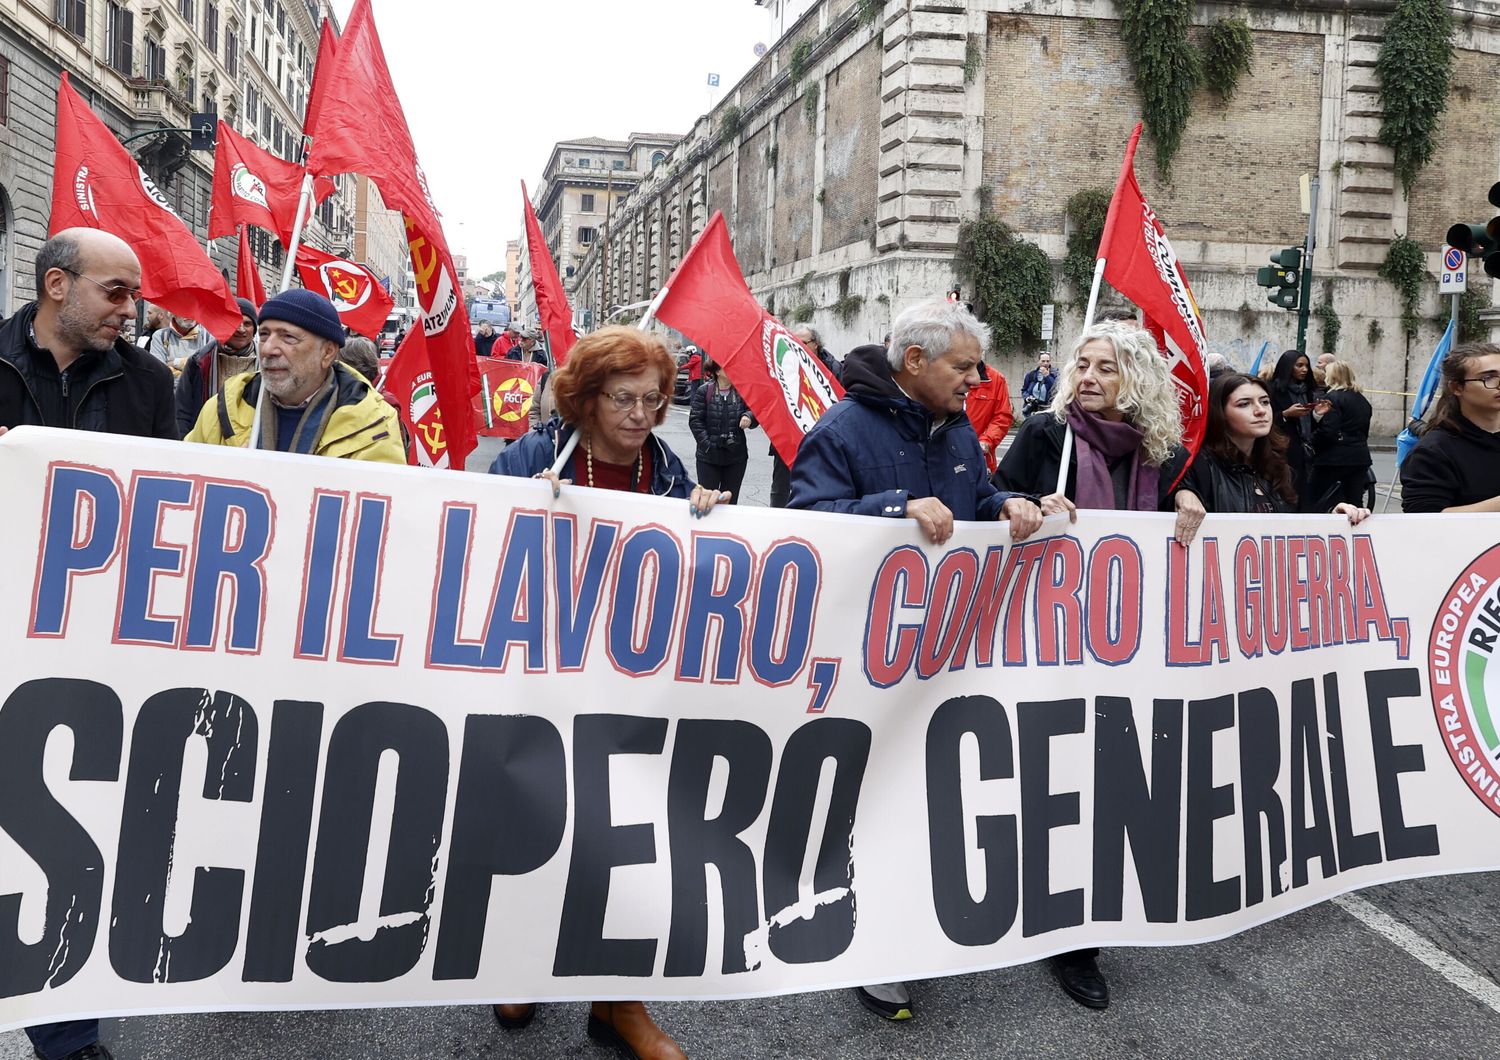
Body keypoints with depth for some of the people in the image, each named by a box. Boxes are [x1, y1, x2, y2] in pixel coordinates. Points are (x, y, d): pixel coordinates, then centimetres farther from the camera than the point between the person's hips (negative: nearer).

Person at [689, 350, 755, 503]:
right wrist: (707, 444, -13)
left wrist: (749, 417, -21)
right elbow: (695, 420, -5)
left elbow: (753, 410, 3)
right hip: (709, 456, -2)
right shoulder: (704, 391, -5)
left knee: (730, 500, 10)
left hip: (736, 456, 2)